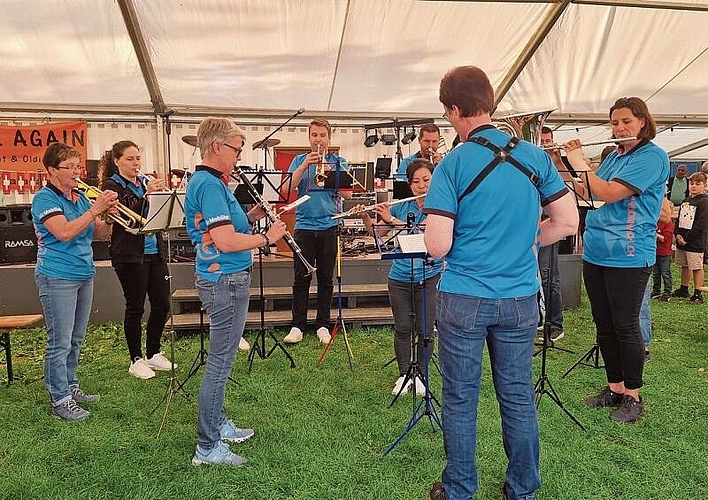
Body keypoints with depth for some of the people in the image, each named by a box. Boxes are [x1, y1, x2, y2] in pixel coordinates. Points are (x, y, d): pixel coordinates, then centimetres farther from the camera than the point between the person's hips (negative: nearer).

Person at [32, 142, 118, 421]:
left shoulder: (80, 197, 10)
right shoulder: (45, 198, -9)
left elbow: (100, 235, 11)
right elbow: (65, 232, -24)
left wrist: (108, 217, -8)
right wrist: (95, 209, -23)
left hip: (84, 275, 7)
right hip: (57, 278, -7)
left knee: (75, 339, 16)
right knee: (60, 343, -1)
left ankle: (71, 387, 30)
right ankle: (60, 400, 8)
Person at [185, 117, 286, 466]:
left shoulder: (208, 181, 13)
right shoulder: (209, 184, -19)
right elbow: (225, 242, -26)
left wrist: (249, 217, 6)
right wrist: (268, 237, -14)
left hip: (224, 280, 11)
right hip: (226, 281, -11)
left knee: (221, 359, 20)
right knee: (220, 362, -1)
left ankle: (218, 424, 36)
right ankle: (207, 447, 11)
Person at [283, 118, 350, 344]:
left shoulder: (338, 162, 8)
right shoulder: (299, 160, 10)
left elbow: (348, 193, -3)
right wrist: (304, 167, -12)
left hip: (329, 226, 0)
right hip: (303, 226, 0)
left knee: (326, 279, 6)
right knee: (301, 278, 1)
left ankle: (323, 326, 15)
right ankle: (297, 326, 8)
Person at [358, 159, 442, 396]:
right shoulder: (401, 207, 6)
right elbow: (377, 233, 10)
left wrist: (391, 219, -22)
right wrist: (366, 218, -9)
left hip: (428, 277, -2)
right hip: (400, 277, 3)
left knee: (425, 330, 4)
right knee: (402, 329, 8)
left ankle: (419, 375, 21)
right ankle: (404, 375, 22)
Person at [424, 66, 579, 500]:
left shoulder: (452, 165, -12)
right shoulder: (535, 157, 1)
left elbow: (437, 247, -16)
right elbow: (568, 222, 4)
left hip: (464, 298, -4)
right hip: (520, 297, 4)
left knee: (460, 398, 10)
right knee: (518, 396, 16)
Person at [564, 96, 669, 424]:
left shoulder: (653, 157, -9)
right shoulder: (613, 157, 15)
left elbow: (609, 193, -20)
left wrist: (580, 163, -9)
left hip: (628, 256, -7)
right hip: (595, 253, 8)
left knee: (625, 326, 0)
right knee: (604, 326, 12)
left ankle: (633, 396, 15)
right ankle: (614, 388, 26)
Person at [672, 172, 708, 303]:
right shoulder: (685, 201, 15)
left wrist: (687, 239, -16)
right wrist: (678, 234, -1)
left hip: (696, 242, -8)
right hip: (682, 242, 8)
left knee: (697, 268, -2)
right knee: (685, 266, 17)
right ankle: (683, 290, 28)